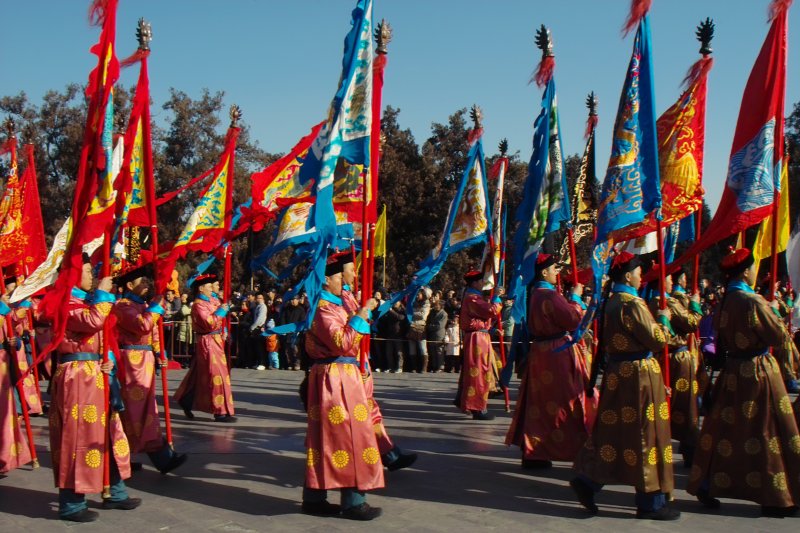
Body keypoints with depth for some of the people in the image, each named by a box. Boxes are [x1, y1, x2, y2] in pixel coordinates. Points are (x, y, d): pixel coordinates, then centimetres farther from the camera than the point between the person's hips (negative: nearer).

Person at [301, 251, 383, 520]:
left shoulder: (333, 305, 18)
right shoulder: (323, 308, -14)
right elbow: (342, 343, -23)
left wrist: (362, 317, 17)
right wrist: (360, 316, -19)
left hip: (343, 378, 10)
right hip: (335, 379, -10)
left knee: (326, 436, 12)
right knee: (348, 435, -6)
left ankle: (314, 497, 18)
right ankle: (353, 501, 0)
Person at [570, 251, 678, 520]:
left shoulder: (611, 302, 11)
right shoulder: (633, 304, -17)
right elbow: (657, 340, -18)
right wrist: (664, 319, 1)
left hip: (616, 373, 9)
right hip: (638, 375, -9)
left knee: (613, 429, 14)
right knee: (643, 433, 0)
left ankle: (587, 480, 11)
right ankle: (650, 502, 9)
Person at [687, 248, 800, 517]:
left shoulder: (724, 302, 5)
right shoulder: (753, 301, -18)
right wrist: (772, 312, 3)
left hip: (733, 371, 7)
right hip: (758, 372, -7)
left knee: (725, 428, 13)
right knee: (765, 434, 1)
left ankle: (706, 486, 17)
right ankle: (774, 498, 9)